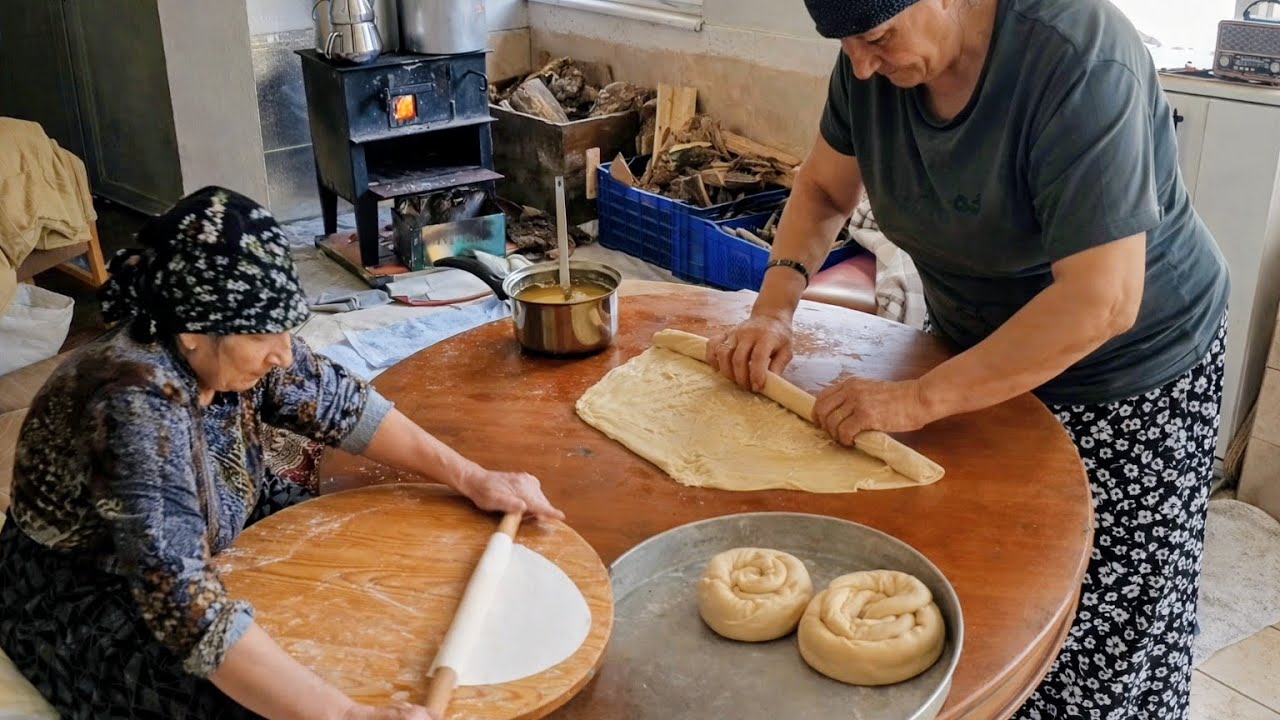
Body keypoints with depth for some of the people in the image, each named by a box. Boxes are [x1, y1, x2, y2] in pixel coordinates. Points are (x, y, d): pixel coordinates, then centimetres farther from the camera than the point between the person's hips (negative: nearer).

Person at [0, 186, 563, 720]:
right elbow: (180, 598, -48)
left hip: (203, 550, 7)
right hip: (88, 602, -7)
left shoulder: (231, 342, -17)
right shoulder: (136, 405, -39)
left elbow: (336, 404, -4)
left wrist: (471, 479, -11)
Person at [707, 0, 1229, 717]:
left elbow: (1099, 301, -35)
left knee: (1099, 633, 1)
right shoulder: (874, 59, -11)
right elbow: (823, 189, 5)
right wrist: (774, 310, -10)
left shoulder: (1078, 60, -31)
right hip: (975, 341, 6)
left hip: (1131, 371, -5)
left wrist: (920, 398, -33)